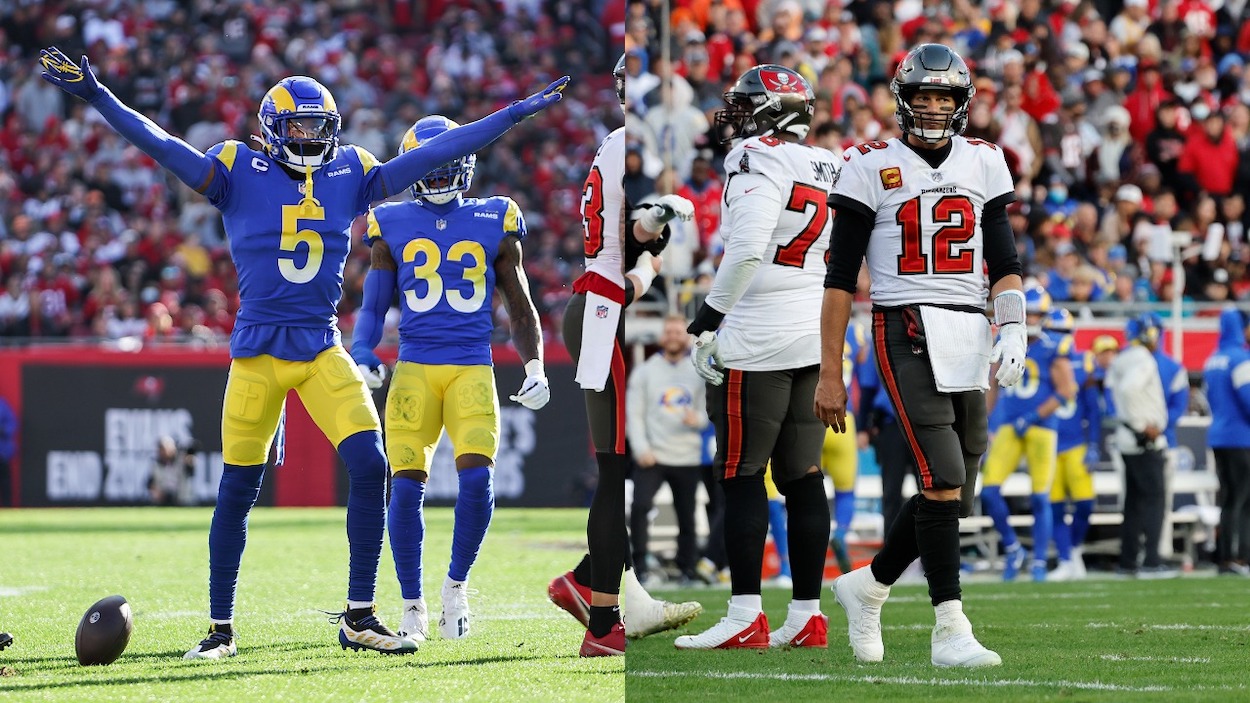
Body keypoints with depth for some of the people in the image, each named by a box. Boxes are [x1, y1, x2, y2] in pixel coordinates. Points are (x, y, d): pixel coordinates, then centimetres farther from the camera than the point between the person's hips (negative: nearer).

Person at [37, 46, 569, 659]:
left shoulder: (350, 175, 6)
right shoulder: (240, 172, -2)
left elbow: (434, 154, 9)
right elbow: (161, 146, -10)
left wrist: (515, 114, 8)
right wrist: (94, 95, -21)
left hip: (323, 350, 3)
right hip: (258, 349, -2)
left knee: (369, 466, -13)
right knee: (238, 489, 4)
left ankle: (359, 618, -3)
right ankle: (220, 627, 17)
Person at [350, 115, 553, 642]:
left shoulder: (494, 224, 9)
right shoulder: (393, 226, 8)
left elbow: (520, 307, 16)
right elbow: (373, 307, 10)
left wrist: (535, 369, 5)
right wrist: (362, 359, -7)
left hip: (473, 370, 0)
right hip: (414, 369, 0)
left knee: (476, 480, -17)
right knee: (406, 486, -9)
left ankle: (457, 585, 6)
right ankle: (412, 607, 6)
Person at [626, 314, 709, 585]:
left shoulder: (699, 372, 9)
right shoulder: (645, 371, 7)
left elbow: (710, 410, 9)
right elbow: (634, 413, 2)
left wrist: (698, 420, -15)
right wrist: (641, 448, -10)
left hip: (688, 460, 1)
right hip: (652, 457, -1)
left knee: (687, 517, 3)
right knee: (640, 506, -18)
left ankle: (688, 570, 14)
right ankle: (639, 566, -11)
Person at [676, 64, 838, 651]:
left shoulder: (758, 161, -11)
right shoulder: (829, 169, 12)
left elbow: (748, 248, -23)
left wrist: (711, 313, -12)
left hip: (758, 338, -8)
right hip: (817, 335, 8)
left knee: (742, 475, -2)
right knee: (802, 476, 10)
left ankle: (745, 618, -4)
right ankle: (806, 615, 10)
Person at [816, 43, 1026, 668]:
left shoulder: (983, 163, 12)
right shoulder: (872, 167, -1)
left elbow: (1003, 263, 11)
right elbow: (840, 277, 0)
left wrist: (1013, 329, -7)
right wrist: (830, 375, -2)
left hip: (969, 333, 5)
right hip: (907, 332, -5)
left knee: (952, 494, 5)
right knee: (944, 477, -17)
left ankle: (867, 586, 27)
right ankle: (950, 632, -14)